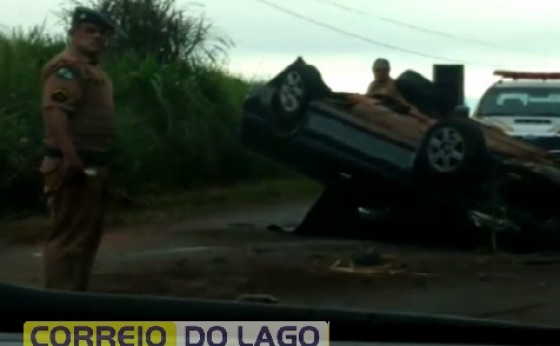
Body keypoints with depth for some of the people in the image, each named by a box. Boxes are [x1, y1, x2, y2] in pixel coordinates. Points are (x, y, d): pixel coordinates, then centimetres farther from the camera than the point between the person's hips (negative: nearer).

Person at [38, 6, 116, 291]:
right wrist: (71, 159, -30)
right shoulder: (65, 67, -12)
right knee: (69, 235, -10)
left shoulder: (95, 71, 20)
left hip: (94, 164, 11)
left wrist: (102, 165, 22)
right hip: (73, 165, -11)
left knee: (88, 235, 15)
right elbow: (54, 112, -24)